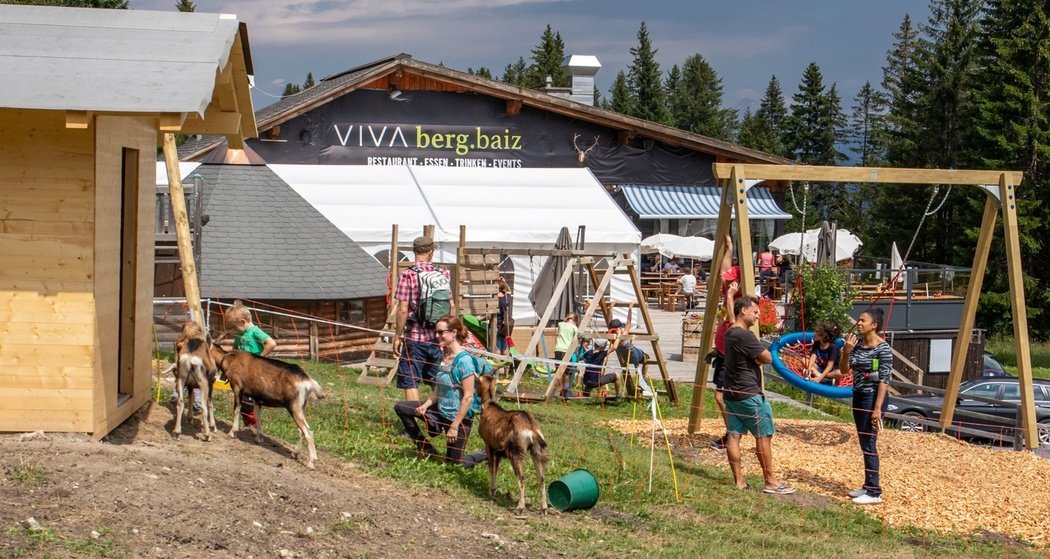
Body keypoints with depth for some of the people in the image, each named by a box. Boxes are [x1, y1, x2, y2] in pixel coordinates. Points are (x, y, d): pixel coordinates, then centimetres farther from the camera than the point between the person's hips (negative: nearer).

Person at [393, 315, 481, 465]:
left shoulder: (464, 360, -23)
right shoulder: (444, 355, 3)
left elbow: (468, 397, -23)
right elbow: (439, 388, 10)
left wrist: (455, 426, -22)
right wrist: (425, 406, -7)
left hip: (458, 416, -8)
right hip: (441, 410, 8)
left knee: (453, 462, -1)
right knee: (400, 408, 9)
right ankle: (425, 449, 15)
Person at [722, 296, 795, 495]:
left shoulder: (730, 334, 12)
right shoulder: (745, 336, -19)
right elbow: (768, 358, -16)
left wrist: (757, 357, -4)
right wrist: (761, 355, 3)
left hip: (732, 393, 9)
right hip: (749, 394, -9)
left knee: (734, 435, 7)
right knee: (764, 436, -2)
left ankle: (739, 481, 9)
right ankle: (770, 482, 2)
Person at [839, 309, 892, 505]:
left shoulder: (882, 348, -15)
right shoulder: (856, 342, 6)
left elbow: (884, 379, -17)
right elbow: (844, 369, 9)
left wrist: (877, 408, -21)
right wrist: (846, 352, -10)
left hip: (873, 397, -8)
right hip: (858, 395, 8)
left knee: (869, 444, -8)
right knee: (864, 444, 12)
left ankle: (874, 492, -5)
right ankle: (868, 486, 20)